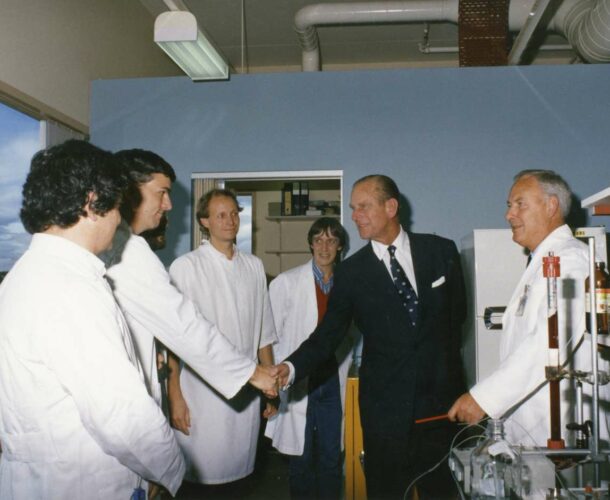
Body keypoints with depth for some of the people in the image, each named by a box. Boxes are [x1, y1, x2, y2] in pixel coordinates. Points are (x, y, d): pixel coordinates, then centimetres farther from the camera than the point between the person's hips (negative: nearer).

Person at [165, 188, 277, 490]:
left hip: (248, 393, 4)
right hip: (202, 391, -4)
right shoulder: (186, 267, -5)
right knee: (200, 472, 2)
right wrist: (175, 396, -8)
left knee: (236, 470, 12)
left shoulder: (254, 266, 8)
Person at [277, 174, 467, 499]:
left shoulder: (441, 250, 1)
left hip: (440, 395, 1)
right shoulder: (351, 272, -1)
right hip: (385, 402, -1)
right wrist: (291, 367, -19)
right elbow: (328, 334, -4)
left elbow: (457, 311, 12)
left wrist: (437, 353, 7)